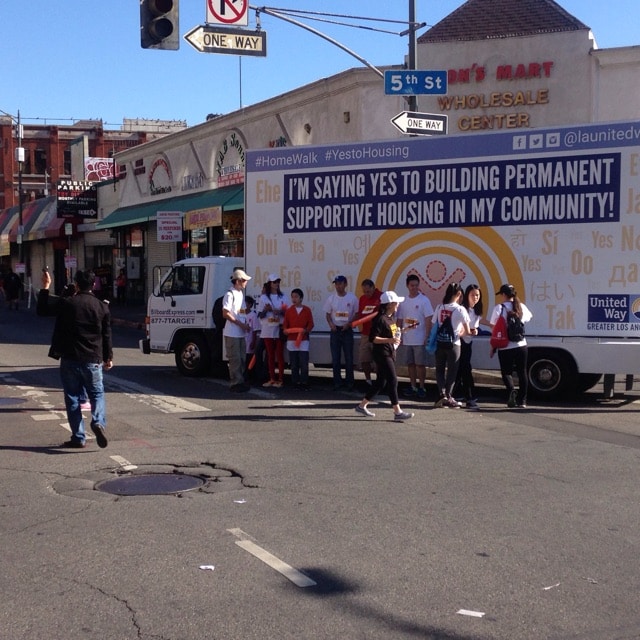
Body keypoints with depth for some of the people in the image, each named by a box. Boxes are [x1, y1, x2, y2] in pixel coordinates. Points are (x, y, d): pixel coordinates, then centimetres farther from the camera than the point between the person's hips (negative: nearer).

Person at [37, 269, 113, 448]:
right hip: (93, 360, 1)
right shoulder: (102, 307, -1)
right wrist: (108, 357, 14)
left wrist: (45, 287, 13)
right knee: (97, 394, 14)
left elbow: (41, 310, 6)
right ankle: (98, 422, -13)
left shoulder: (66, 303, -6)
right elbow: (107, 335, 4)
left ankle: (78, 438, 7)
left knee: (73, 397, 8)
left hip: (70, 359, -1)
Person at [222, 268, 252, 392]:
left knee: (242, 358, 11)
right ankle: (235, 383, 0)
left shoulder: (241, 293, 14)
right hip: (232, 333, -9)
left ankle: (240, 381, 18)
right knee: (235, 359, -5)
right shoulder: (230, 294, -13)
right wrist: (241, 324, -16)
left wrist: (245, 325, 9)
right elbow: (226, 314, -18)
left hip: (241, 333, 9)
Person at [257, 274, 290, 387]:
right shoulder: (264, 297, 4)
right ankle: (272, 379, 11)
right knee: (270, 355, 6)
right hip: (267, 330, 1)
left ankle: (280, 379, 2)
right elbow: (260, 315, 5)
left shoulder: (283, 297, 5)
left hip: (279, 329, -1)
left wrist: (281, 312, -14)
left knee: (280, 355, -1)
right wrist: (265, 310, -15)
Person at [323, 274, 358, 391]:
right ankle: (337, 382, 12)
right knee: (335, 358, 4)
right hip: (335, 330, 2)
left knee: (349, 358, 1)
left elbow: (356, 314, 0)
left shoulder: (352, 298, -4)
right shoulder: (331, 298, 4)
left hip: (347, 330, -2)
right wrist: (330, 323, -9)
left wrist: (349, 323, -15)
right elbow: (327, 313, 10)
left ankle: (349, 382, 10)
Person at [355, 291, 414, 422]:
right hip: (382, 354, -10)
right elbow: (373, 338, -20)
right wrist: (390, 340, -25)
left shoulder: (391, 318, 14)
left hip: (390, 353, 10)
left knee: (380, 382, 13)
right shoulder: (380, 319, -15)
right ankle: (397, 412, -9)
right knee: (392, 380, -11)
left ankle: (362, 405, 23)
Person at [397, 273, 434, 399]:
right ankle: (413, 387, 18)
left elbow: (428, 320, -8)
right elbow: (400, 320, 12)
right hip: (406, 340, 4)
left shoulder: (424, 300, -6)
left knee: (420, 364, 0)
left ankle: (422, 388, 9)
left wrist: (427, 337, -13)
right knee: (410, 363, 9)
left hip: (419, 340, -4)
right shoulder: (403, 302, 8)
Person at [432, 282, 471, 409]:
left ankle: (442, 394, -1)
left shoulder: (439, 307, -1)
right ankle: (448, 397, 8)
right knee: (451, 371, 7)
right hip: (453, 344, -3)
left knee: (439, 370, 13)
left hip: (439, 343, 3)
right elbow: (467, 331, -7)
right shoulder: (460, 309, -10)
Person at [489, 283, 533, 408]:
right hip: (521, 345, 3)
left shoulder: (499, 308, -8)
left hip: (505, 347, -3)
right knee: (522, 372, 12)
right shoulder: (521, 306, 4)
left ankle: (512, 390, -18)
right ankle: (522, 400, 12)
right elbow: (528, 317, 21)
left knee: (506, 372, 9)